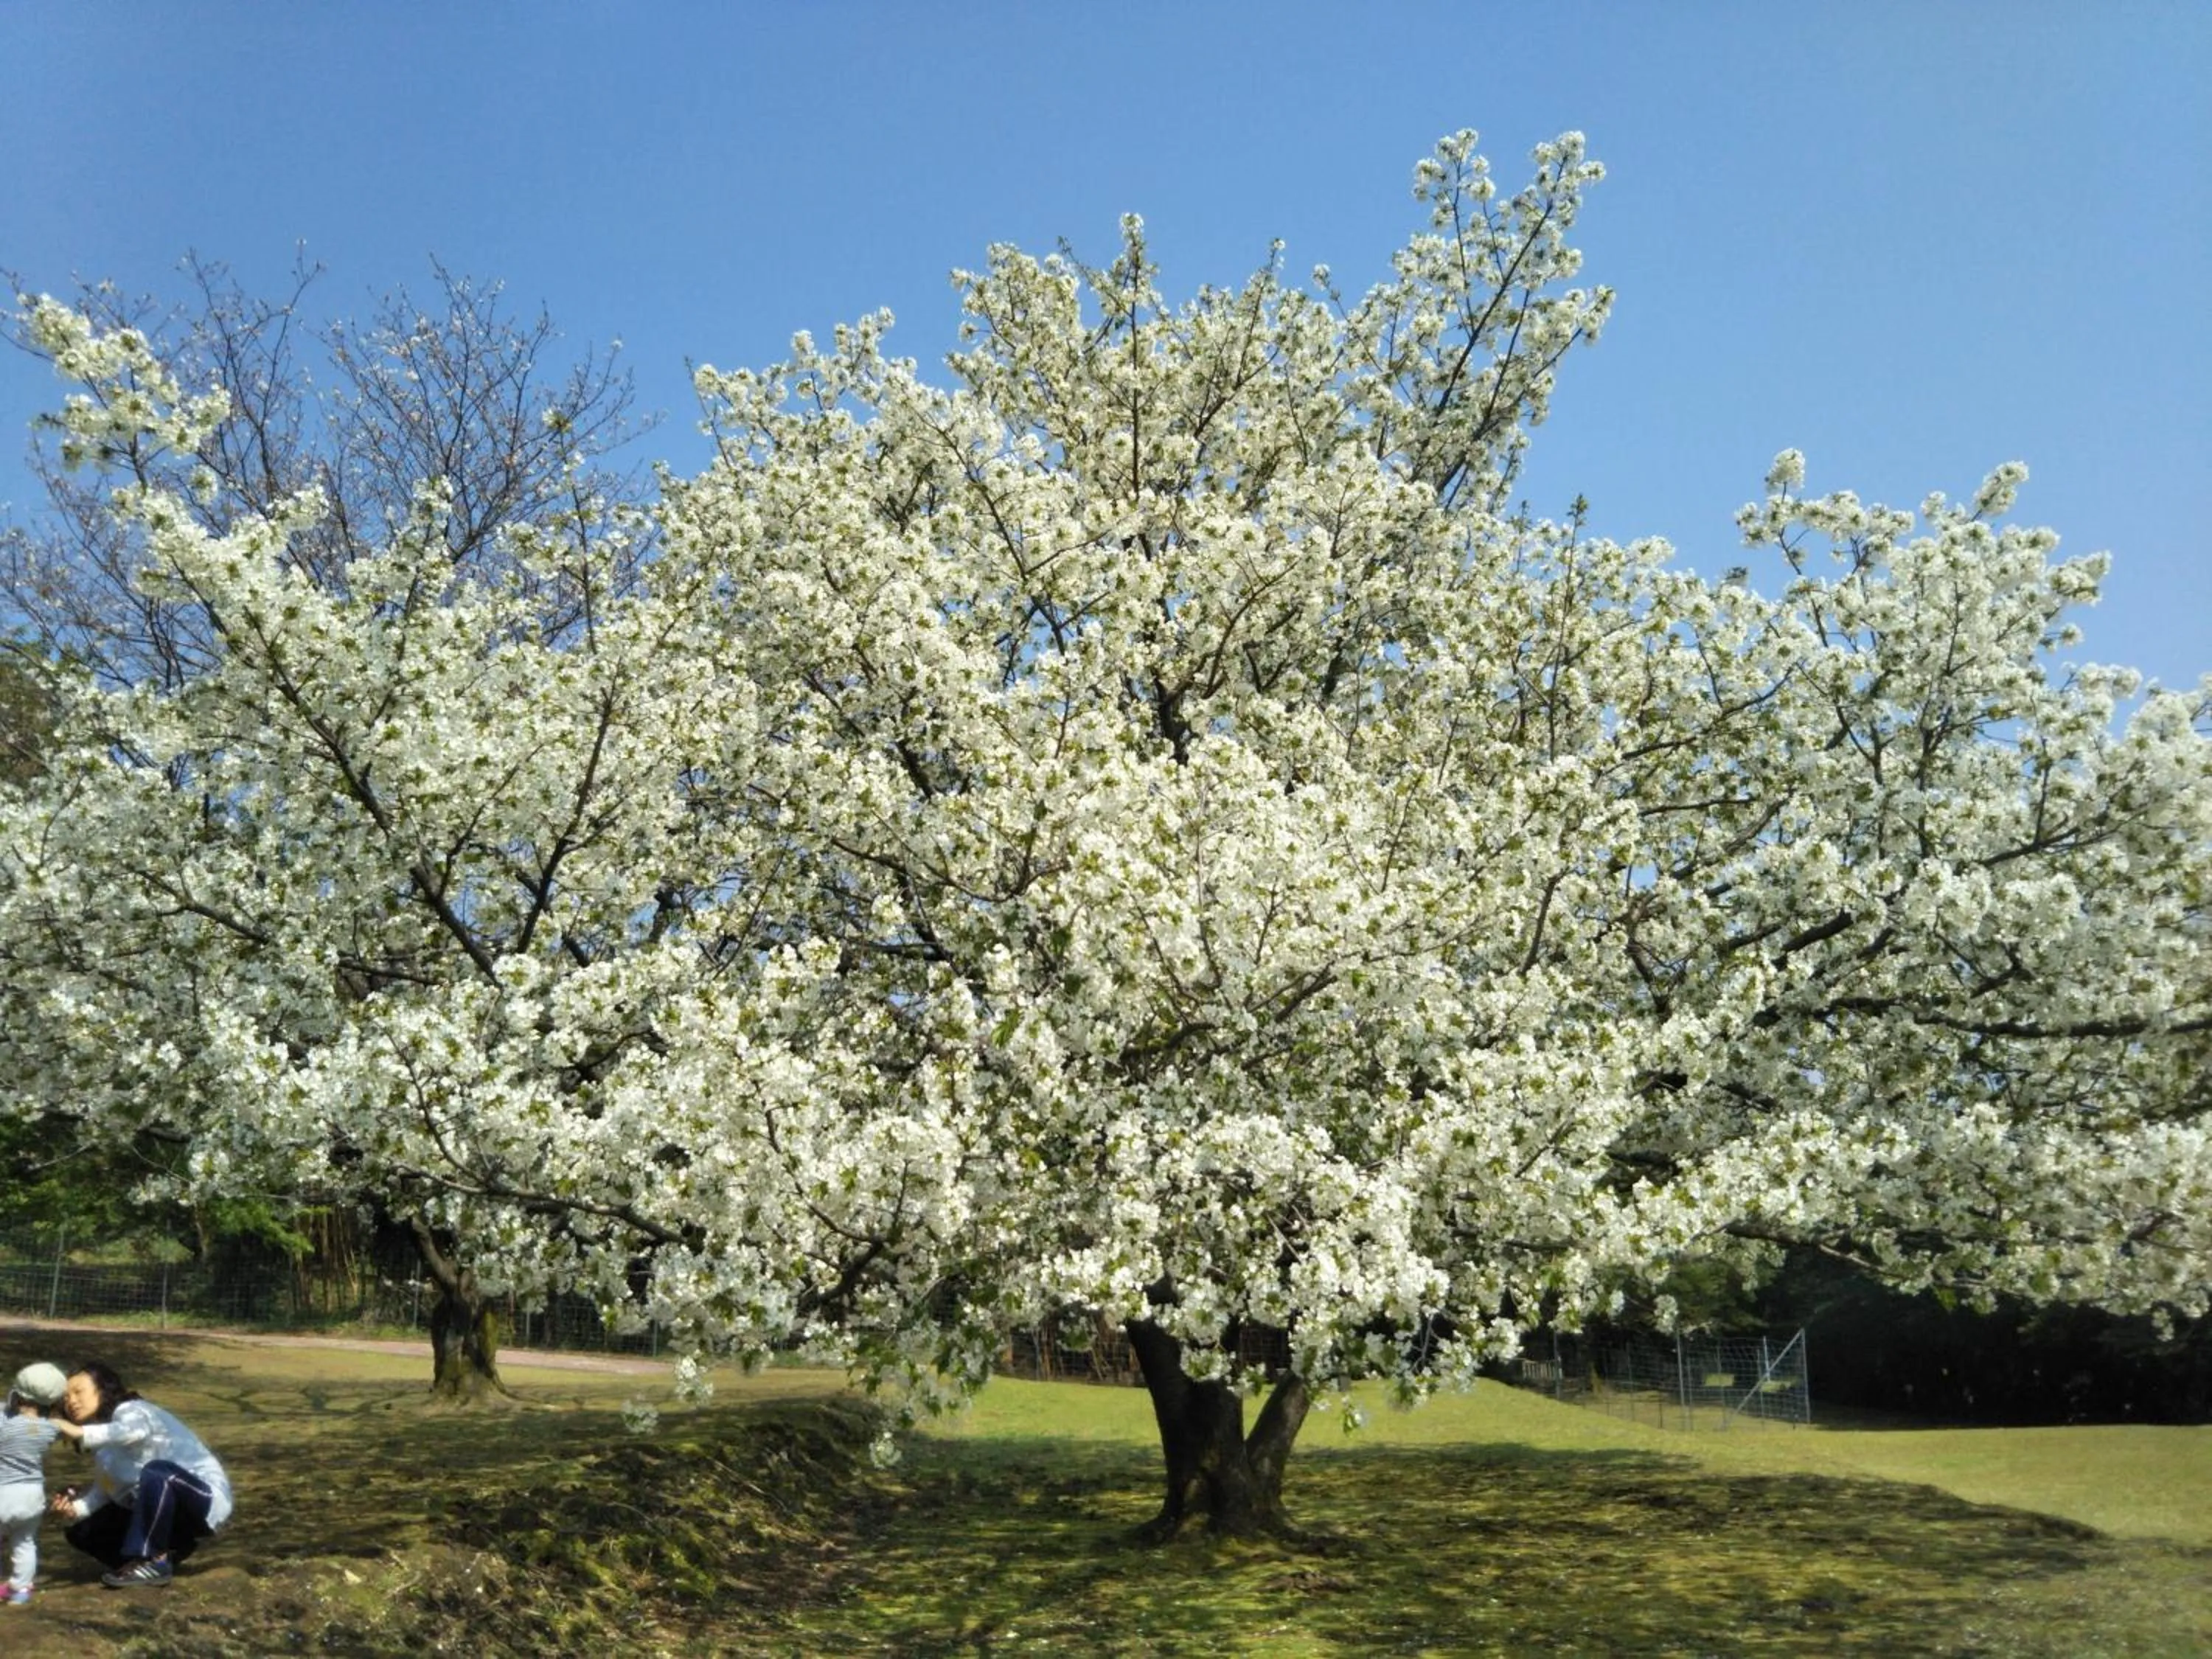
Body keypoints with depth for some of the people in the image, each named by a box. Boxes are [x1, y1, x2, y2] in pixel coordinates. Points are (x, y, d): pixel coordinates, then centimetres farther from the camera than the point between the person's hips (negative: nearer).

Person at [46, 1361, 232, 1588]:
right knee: (82, 1533, 5)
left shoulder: (129, 1411, -14)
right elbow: (105, 1489, 2)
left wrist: (82, 1433, -44)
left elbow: (135, 1430, -39)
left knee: (157, 1470, -37)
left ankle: (155, 1562, -21)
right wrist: (77, 1507, -16)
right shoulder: (105, 1443, 11)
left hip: (207, 1497, -8)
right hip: (169, 1511, 9)